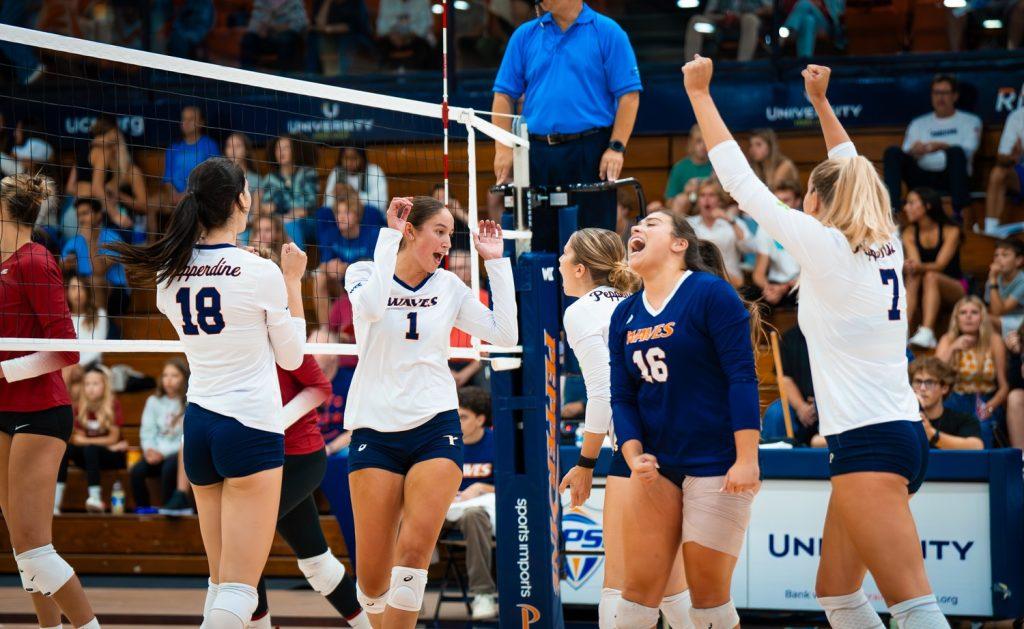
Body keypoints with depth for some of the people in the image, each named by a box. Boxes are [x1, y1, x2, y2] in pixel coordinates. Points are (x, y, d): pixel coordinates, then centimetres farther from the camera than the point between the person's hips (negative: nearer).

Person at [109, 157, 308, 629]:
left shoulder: (169, 275, 4)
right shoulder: (261, 273, -11)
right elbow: (291, 356, 2)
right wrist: (292, 280, 9)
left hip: (198, 425, 6)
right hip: (251, 426, -6)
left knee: (221, 580, 17)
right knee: (238, 589, -8)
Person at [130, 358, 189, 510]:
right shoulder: (154, 401, 12)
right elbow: (147, 431, 7)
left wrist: (162, 452, -18)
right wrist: (149, 449, -14)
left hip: (178, 453, -4)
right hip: (156, 453, 4)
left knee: (169, 467, -36)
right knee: (137, 470, -26)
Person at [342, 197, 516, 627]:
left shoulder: (448, 286, 10)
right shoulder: (365, 273, 2)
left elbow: (504, 334, 3)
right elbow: (370, 306, -22)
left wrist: (495, 262, 2)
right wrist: (389, 235, -16)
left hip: (436, 429, 2)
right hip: (376, 430, -2)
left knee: (414, 550, -17)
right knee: (372, 575, -3)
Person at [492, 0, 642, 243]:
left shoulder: (608, 33, 0)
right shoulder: (525, 35, 11)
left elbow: (628, 95, -4)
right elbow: (504, 95, 10)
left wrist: (616, 148, -13)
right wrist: (503, 149, 0)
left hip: (590, 152, -4)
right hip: (537, 154, 4)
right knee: (538, 241, 6)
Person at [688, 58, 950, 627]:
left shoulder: (825, 245, -9)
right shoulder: (885, 245, 10)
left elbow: (741, 182, -4)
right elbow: (853, 175, 29)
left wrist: (700, 94, 4)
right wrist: (820, 102, 38)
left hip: (868, 443, -8)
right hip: (901, 434, 8)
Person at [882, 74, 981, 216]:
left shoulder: (970, 121, 16)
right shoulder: (918, 123, 24)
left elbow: (967, 151, -3)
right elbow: (906, 156, 11)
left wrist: (941, 146, -23)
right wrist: (913, 152, -15)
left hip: (951, 178, -3)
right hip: (922, 179, 3)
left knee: (956, 151, -35)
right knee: (892, 152, -20)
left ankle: (958, 213, -41)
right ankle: (892, 208, -34)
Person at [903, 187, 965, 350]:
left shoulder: (950, 231, -11)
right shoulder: (910, 233, -1)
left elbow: (940, 264, -23)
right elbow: (914, 262, -15)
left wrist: (921, 267, -44)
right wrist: (910, 268, -41)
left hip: (954, 289, -3)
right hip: (926, 293, 3)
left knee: (930, 276, -34)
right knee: (912, 278, -30)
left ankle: (927, 333, -50)